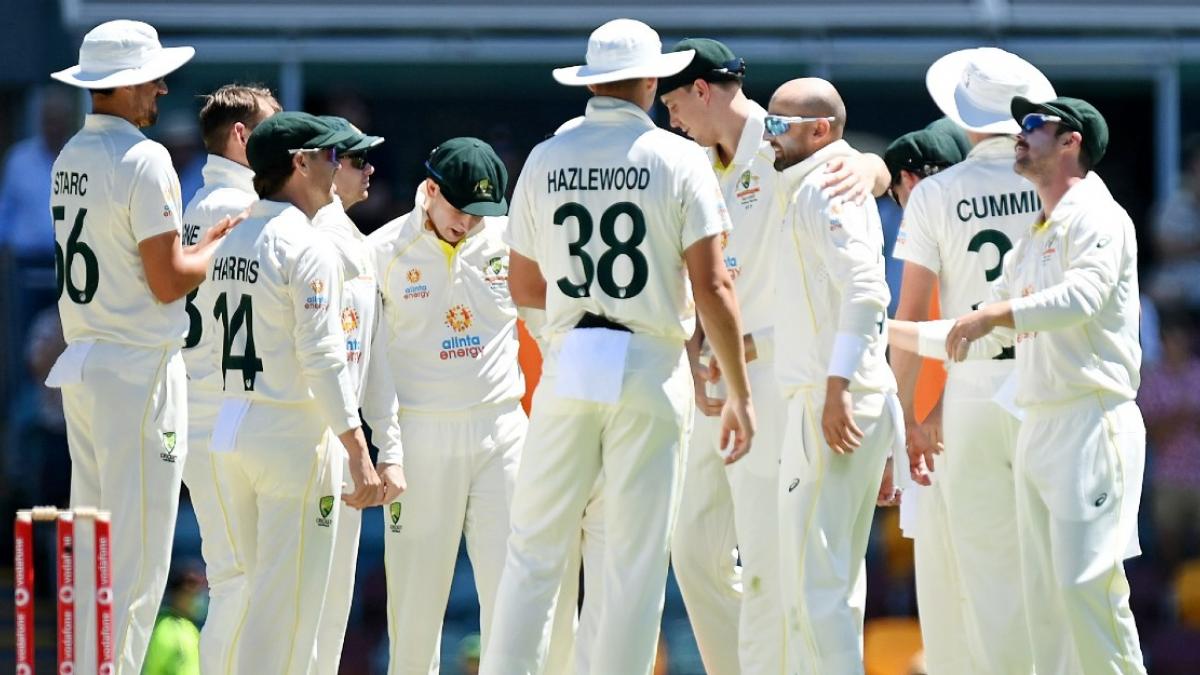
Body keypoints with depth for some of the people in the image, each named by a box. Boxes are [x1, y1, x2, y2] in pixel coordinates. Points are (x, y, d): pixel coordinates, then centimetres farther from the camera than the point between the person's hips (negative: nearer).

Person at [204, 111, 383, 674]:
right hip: (292, 436, -8)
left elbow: (216, 344, 13)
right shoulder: (306, 248, -12)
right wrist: (358, 453, -17)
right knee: (287, 602, -4)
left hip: (229, 431, 8)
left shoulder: (231, 243, 12)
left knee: (264, 591, 15)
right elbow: (322, 358, -18)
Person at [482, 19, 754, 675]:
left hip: (568, 360, 2)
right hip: (651, 370, -2)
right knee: (635, 564, 1)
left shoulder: (545, 160, 7)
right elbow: (712, 287, -8)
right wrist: (739, 393, -2)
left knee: (533, 553, 6)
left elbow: (523, 287, 14)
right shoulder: (677, 159, -3)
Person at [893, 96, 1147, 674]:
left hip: (1091, 424, -9)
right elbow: (983, 340, 27)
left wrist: (996, 313, -30)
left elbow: (1084, 295, -25)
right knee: (1043, 589, 5)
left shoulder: (1096, 217, -5)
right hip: (1037, 426, 9)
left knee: (1087, 583, -16)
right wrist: (891, 332, 23)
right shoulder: (1030, 242, 23)